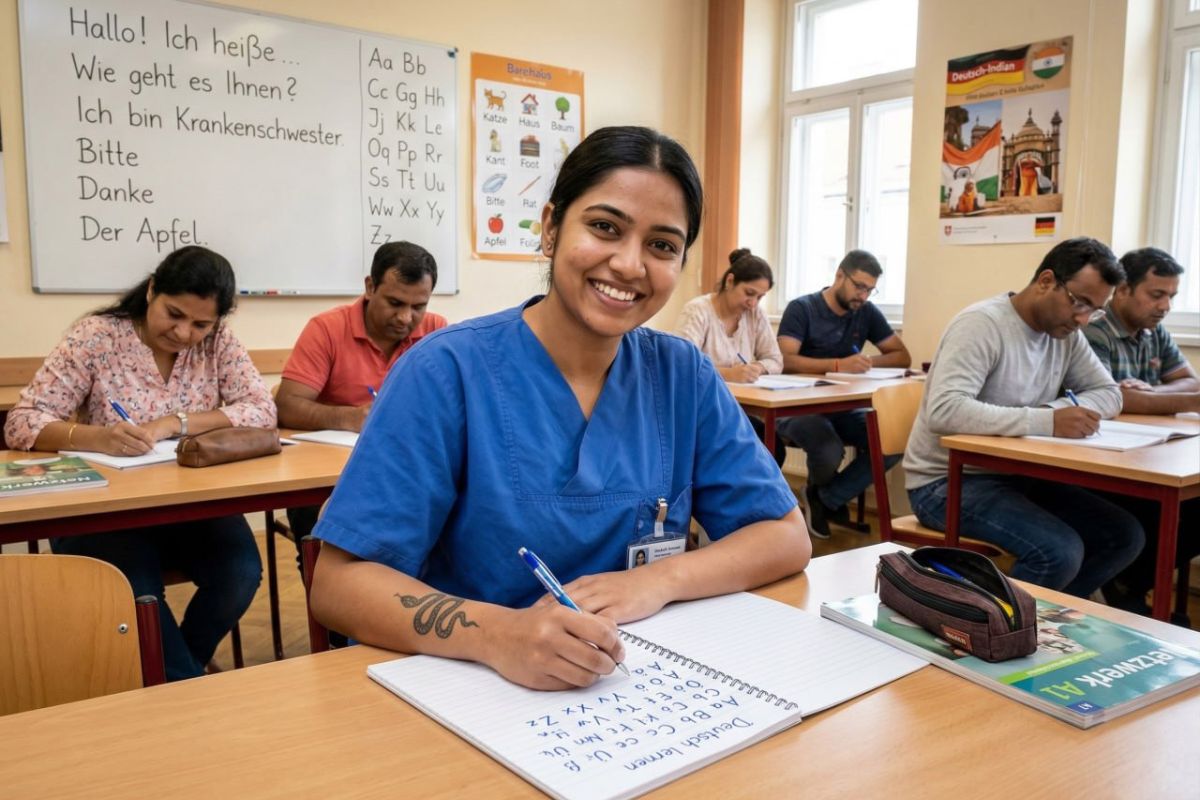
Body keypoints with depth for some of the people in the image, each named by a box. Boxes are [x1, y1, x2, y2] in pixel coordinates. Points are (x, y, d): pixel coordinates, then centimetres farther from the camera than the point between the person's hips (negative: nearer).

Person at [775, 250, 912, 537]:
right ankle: (821, 492, 5)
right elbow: (785, 360, -20)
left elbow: (903, 356, 10)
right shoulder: (801, 308, -6)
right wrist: (839, 365, -31)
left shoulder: (867, 313, 8)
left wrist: (870, 361, -12)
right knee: (829, 451, -35)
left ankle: (827, 499, -4)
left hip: (844, 407, 5)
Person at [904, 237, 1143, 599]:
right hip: (947, 481, -8)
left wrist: (1055, 409, -13)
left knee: (1124, 535, -1)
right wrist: (1047, 421, -35)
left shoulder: (1066, 334, 5)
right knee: (1060, 552, -26)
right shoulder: (982, 324, -20)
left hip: (1014, 475, 9)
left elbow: (1108, 393, 9)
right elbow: (943, 410, -32)